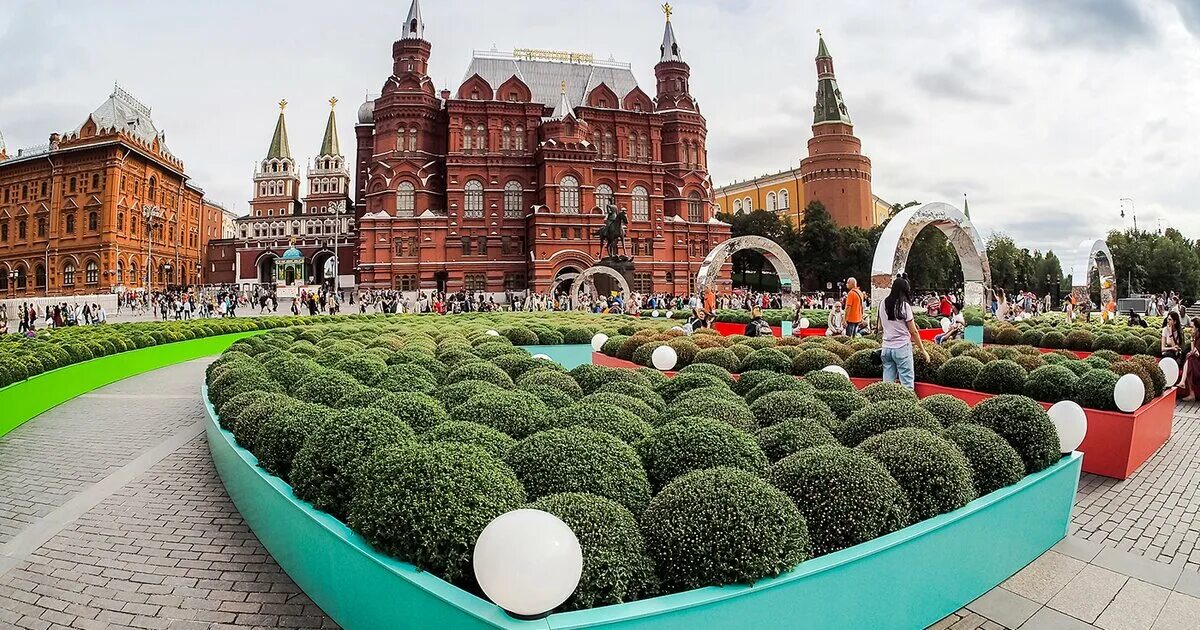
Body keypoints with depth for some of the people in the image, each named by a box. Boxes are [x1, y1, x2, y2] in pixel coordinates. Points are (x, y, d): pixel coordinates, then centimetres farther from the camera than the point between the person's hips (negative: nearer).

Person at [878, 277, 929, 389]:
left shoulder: (884, 304, 5)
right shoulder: (904, 305, -9)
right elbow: (913, 331, -7)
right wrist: (923, 350, 0)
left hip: (886, 347, 5)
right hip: (902, 347, -5)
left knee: (888, 384, 8)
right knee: (907, 383, 0)